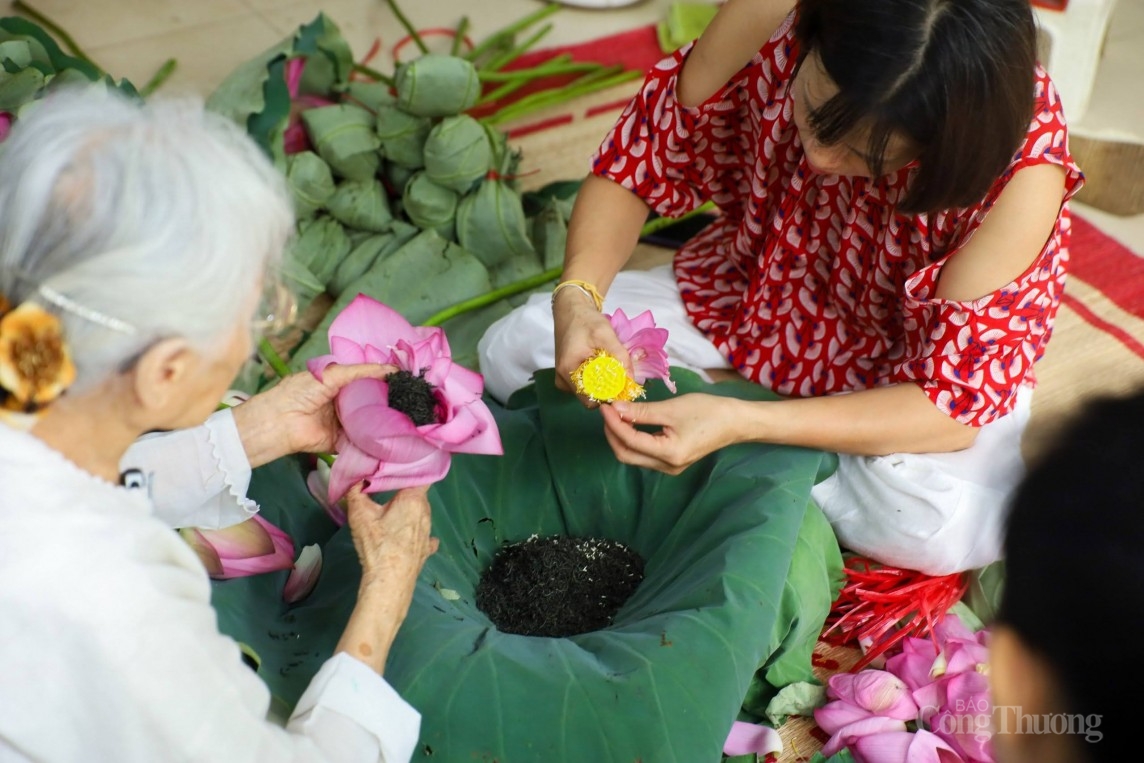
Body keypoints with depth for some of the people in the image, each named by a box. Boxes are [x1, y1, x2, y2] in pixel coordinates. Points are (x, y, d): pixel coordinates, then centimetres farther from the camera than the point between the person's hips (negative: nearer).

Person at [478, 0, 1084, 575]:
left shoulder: (1025, 170, -34)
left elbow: (953, 406, -31)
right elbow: (639, 162, -14)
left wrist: (739, 422, -42)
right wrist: (577, 294, -34)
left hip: (895, 375, -2)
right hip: (745, 298, 3)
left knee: (943, 522, -35)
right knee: (514, 350, -12)